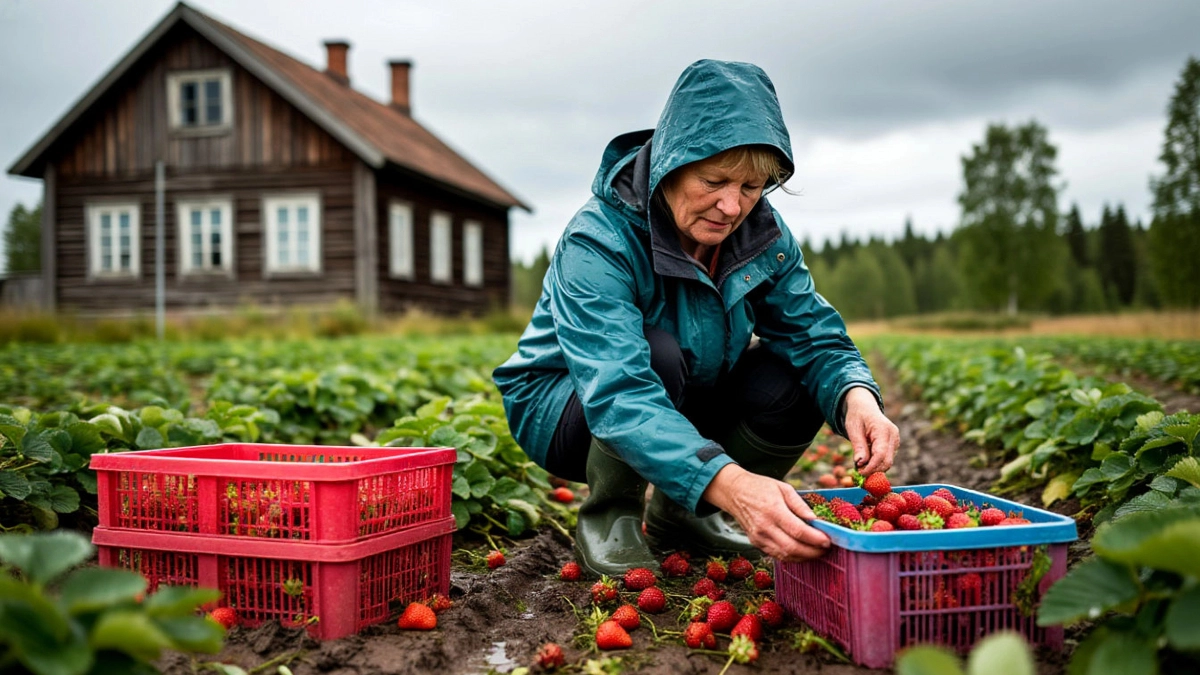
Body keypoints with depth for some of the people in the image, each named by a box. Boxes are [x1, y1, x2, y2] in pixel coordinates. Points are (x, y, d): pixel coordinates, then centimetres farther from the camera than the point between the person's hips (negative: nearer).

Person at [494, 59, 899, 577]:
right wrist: (728, 483, -58)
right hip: (565, 408, -5)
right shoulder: (598, 242, -31)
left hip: (685, 408, 6)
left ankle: (677, 515, 4)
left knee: (791, 382, -20)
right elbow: (617, 394, -43)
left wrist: (856, 397, -37)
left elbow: (815, 338, -12)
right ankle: (608, 518, -10)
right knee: (657, 353, -35)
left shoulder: (763, 234, -11)